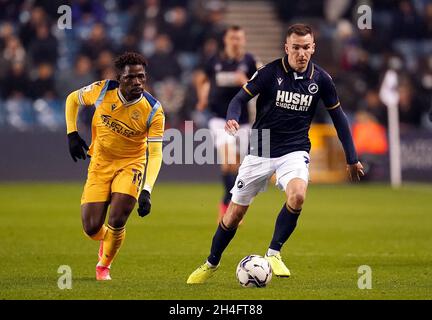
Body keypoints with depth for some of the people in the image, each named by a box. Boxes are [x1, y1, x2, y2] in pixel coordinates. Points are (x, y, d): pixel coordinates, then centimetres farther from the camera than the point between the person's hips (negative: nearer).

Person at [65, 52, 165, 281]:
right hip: (100, 163, 2)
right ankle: (106, 240, 37)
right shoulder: (103, 91, -17)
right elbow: (73, 99, 4)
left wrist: (147, 191, -37)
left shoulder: (153, 111, -22)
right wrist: (72, 134, -5)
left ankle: (104, 265, 13)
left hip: (131, 164, -2)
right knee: (91, 228, -4)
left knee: (116, 222, -18)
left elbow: (155, 153, -25)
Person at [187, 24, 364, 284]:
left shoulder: (321, 79, -4)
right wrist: (232, 118, -30)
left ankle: (274, 252, -11)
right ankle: (212, 263, 30)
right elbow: (242, 98, -7)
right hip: (260, 152, -1)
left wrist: (352, 158, 10)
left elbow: (338, 116, 8)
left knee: (297, 196, -31)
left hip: (294, 151, 1)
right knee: (235, 213, 5)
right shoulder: (270, 72, -10)